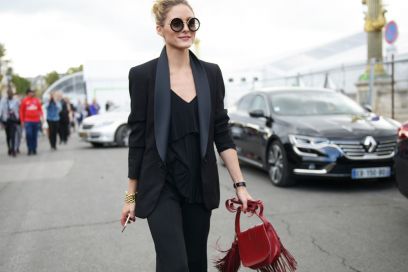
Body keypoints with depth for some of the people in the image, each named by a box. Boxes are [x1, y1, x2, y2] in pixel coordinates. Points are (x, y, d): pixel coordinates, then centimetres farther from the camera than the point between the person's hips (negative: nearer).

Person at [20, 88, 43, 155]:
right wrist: (22, 121, 2)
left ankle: (34, 150, 14)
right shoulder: (24, 100, 2)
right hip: (28, 121, -2)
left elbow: (40, 109, 13)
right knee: (28, 135, -10)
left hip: (36, 121, 2)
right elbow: (21, 111, 5)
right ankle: (30, 150, 0)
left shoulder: (37, 100, 9)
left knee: (35, 136, 6)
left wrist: (41, 116, -5)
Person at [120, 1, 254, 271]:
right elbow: (137, 138, -4)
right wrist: (131, 195, -1)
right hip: (161, 186, -3)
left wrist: (240, 184, -3)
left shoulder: (211, 73, 2)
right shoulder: (143, 74, -7)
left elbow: (222, 132, 3)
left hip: (201, 185, 4)